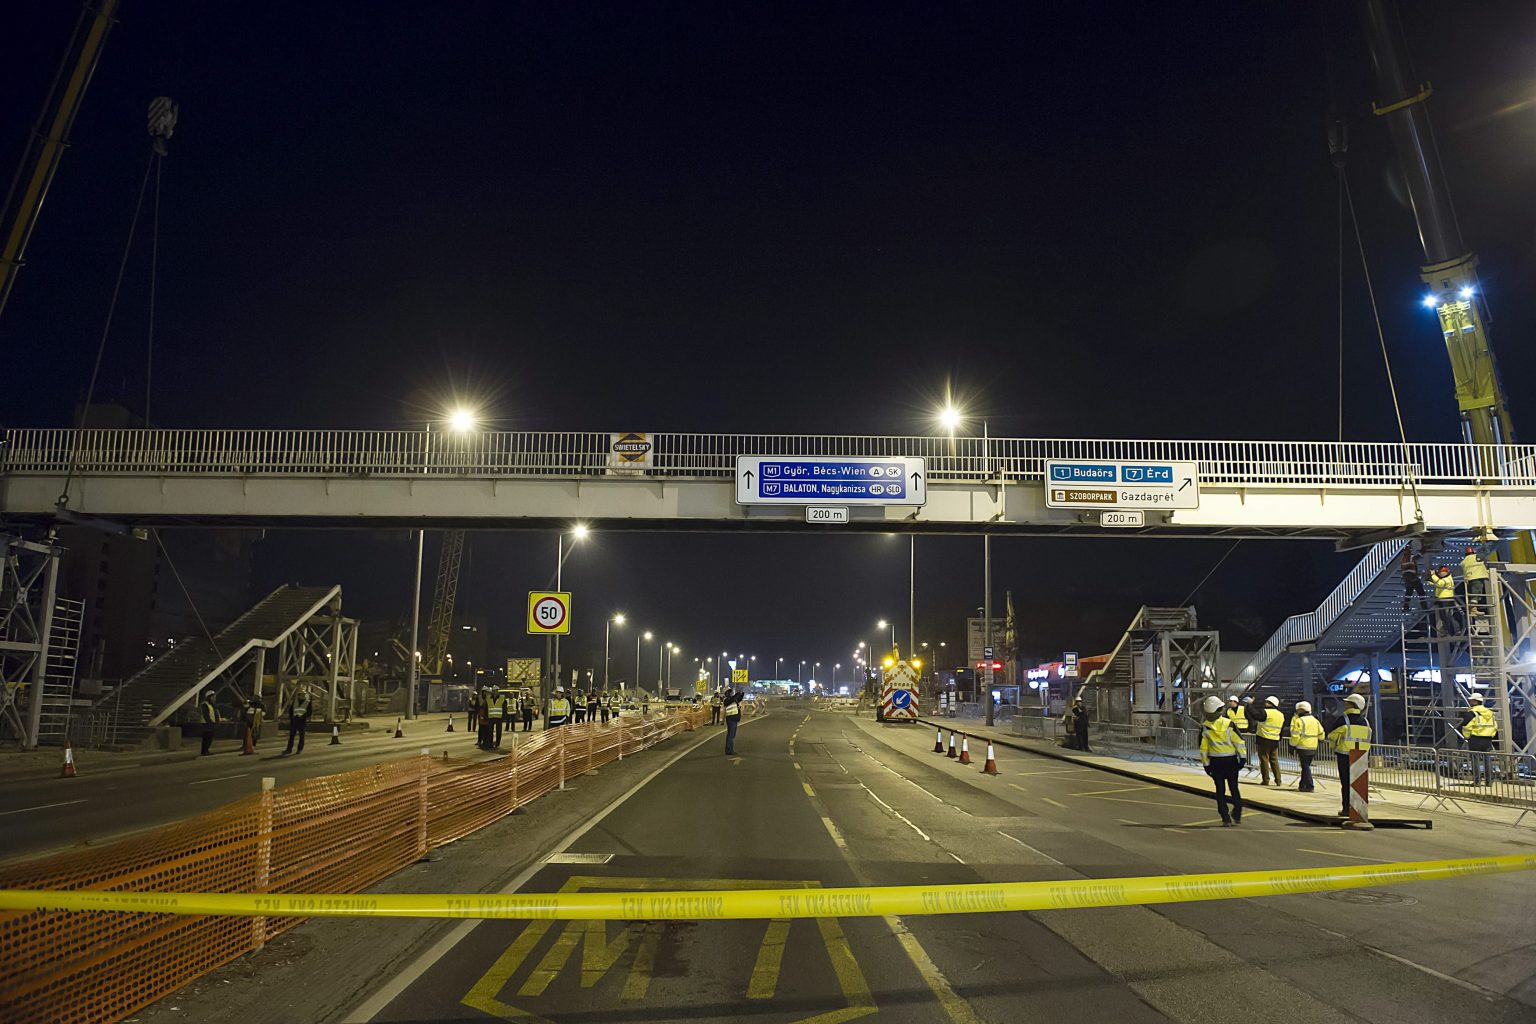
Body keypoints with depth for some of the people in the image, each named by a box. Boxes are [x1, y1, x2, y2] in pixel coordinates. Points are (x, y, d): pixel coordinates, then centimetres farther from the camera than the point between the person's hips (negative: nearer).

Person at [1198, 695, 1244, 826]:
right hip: (1231, 760, 0)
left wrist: (1206, 764, 6)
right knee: (1234, 788, 15)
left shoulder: (1204, 728, -7)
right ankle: (1237, 815, 19)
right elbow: (1239, 742, -8)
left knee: (1220, 790, 7)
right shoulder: (1229, 724, -10)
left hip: (1215, 762, 0)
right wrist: (1242, 757, 1)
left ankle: (1226, 818, 6)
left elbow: (1203, 748, -2)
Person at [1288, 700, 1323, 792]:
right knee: (1306, 766, 16)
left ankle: (1309, 786, -5)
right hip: (1313, 748, 7)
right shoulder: (1315, 721, 11)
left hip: (1303, 747, -7)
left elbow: (1295, 735, -16)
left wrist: (1292, 745, -6)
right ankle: (1302, 785, 23)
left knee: (1305, 766, -2)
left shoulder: (1300, 721, -12)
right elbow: (1321, 735, 15)